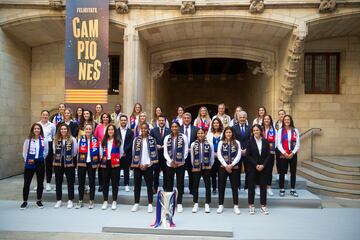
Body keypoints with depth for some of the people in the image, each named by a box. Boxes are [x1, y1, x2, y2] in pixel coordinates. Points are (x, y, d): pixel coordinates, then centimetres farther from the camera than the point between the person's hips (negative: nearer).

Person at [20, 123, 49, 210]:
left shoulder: (44, 141, -1)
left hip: (40, 164, 0)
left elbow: (46, 152, 1)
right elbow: (24, 152, 4)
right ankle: (25, 201, 18)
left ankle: (39, 201, 22)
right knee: (26, 183, 5)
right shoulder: (28, 140, 1)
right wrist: (28, 160, -7)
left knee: (40, 183, 8)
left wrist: (36, 160, -4)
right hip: (29, 164, 0)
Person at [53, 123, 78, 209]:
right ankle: (58, 200, 21)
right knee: (58, 182, 10)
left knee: (70, 182, 3)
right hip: (58, 163, 3)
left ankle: (70, 200, 13)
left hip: (69, 163, -3)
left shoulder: (72, 139, -6)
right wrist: (59, 157, 5)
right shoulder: (56, 139, 5)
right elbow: (54, 151, 10)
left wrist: (68, 157, 3)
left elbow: (74, 152, -3)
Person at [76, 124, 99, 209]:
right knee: (81, 182, 6)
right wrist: (77, 162, -1)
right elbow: (78, 151, 4)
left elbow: (98, 152, 4)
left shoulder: (95, 140, 1)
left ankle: (91, 201, 15)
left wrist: (98, 163, 1)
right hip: (82, 163, 1)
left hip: (92, 163, -1)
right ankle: (80, 201, 18)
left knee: (92, 182, 5)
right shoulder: (81, 139, 3)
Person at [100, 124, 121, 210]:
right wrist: (103, 158, 2)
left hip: (115, 164, -3)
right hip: (105, 164, 3)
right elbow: (101, 152, 12)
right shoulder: (103, 141, 8)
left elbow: (120, 153, 3)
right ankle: (105, 201, 17)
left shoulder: (118, 141, 0)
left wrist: (116, 160, -3)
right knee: (105, 183, 8)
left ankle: (114, 201, 12)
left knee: (115, 183, 4)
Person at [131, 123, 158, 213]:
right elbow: (134, 152, 2)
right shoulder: (136, 139, 4)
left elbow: (153, 153, -2)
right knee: (137, 185, 7)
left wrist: (147, 164, -8)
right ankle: (136, 203, 17)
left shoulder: (152, 139, 0)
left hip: (148, 166, -2)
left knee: (149, 185, 2)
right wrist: (139, 164, -6)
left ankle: (150, 204, 11)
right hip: (137, 165, 2)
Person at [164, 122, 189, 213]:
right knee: (169, 184, 8)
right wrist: (171, 161, -12)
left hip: (180, 164, -2)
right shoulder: (167, 138, 4)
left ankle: (179, 203, 13)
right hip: (170, 164, 2)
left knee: (180, 184, 4)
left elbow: (186, 151, -5)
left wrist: (180, 162, -10)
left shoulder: (184, 137, -4)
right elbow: (165, 152, 1)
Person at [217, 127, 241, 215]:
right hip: (223, 167, 0)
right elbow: (219, 155, -4)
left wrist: (231, 165, -13)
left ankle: (236, 206, 13)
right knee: (221, 186, 4)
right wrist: (226, 165, -12)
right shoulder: (221, 142, 5)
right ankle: (221, 205, 13)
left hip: (234, 167, 0)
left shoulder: (237, 143, 5)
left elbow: (239, 155, -3)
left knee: (235, 186, 4)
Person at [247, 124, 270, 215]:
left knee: (263, 186, 6)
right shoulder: (250, 141, -2)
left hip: (263, 167, 2)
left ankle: (263, 205, 16)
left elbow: (268, 155, 2)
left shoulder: (265, 141, 3)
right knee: (251, 186, 4)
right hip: (252, 167, -1)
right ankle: (251, 205, 14)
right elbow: (248, 155, -5)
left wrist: (263, 165, -10)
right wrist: (256, 165, -12)